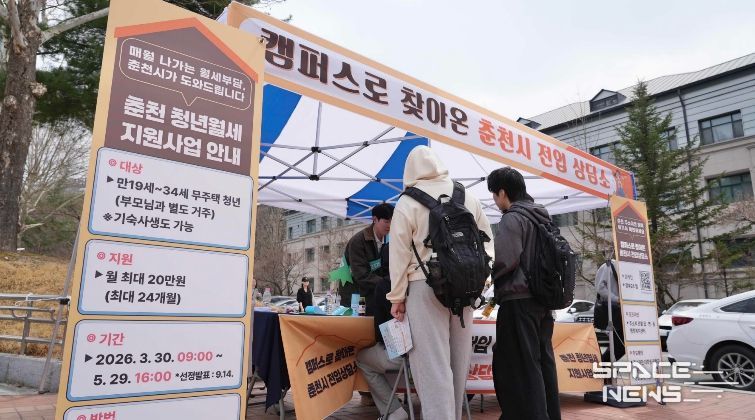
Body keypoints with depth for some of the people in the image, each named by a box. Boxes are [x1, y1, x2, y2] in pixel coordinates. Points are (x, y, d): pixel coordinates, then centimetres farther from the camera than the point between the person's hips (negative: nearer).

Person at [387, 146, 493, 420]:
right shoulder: (468, 197, 7)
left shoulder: (407, 202, -3)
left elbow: (399, 254, -3)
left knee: (432, 364, -2)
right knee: (457, 361, 15)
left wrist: (397, 297, 4)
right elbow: (486, 241, 11)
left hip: (425, 285, -4)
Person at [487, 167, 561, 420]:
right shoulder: (542, 218, 16)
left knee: (519, 368, -4)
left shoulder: (513, 218, -11)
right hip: (542, 299, 9)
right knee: (542, 363, 14)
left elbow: (505, 260, -20)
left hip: (519, 301, -9)